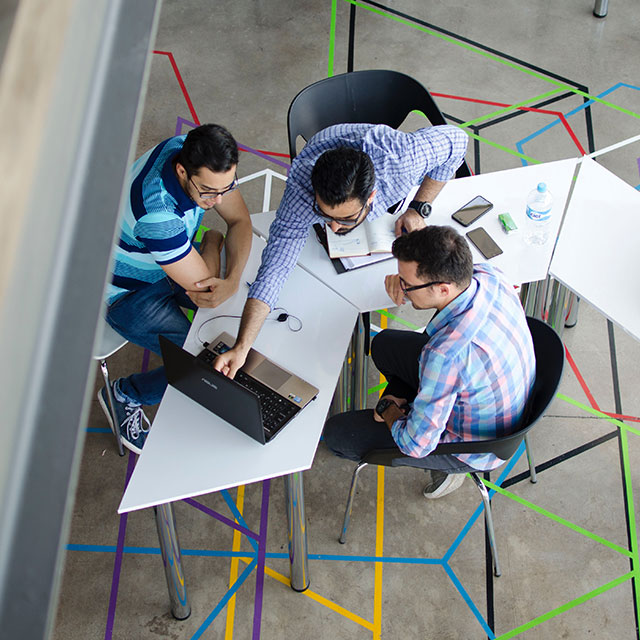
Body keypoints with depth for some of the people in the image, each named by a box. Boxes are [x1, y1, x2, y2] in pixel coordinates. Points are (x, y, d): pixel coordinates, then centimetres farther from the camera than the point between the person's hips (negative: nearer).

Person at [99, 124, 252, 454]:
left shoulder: (201, 156, -21)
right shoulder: (156, 211, -43)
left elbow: (239, 220, -11)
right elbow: (202, 287, -33)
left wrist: (233, 280, -28)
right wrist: (212, 242, -14)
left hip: (175, 258, 7)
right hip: (130, 291, -7)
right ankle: (124, 394, 9)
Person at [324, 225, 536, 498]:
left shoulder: (447, 354, -43)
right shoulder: (487, 275, -21)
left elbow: (416, 445, -30)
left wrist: (389, 411, -8)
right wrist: (408, 283, -15)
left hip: (473, 445, -8)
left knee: (337, 434, -1)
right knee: (384, 344, 20)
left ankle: (445, 465, 13)